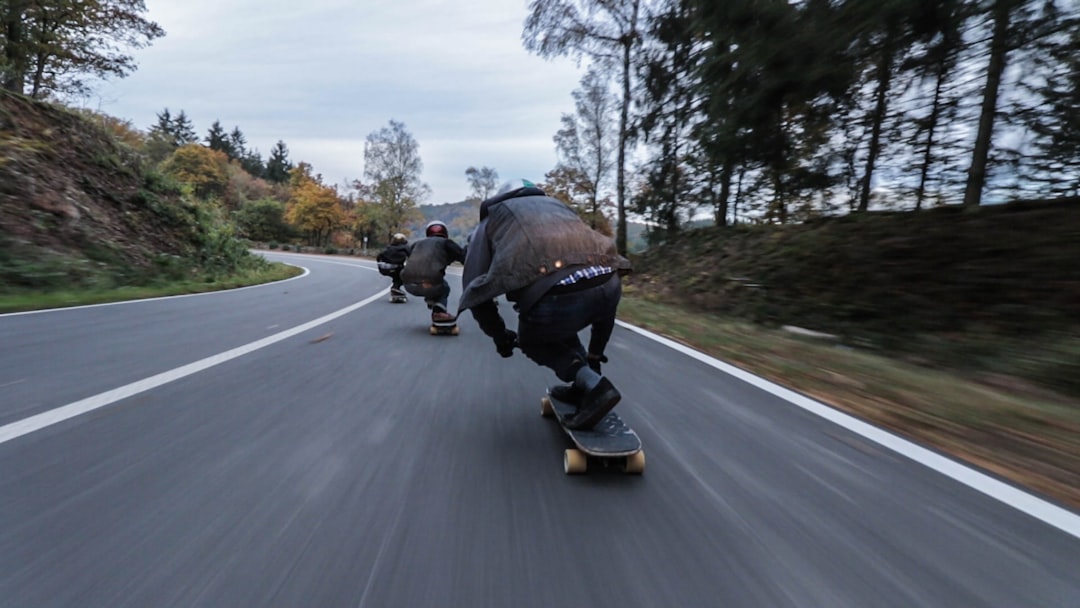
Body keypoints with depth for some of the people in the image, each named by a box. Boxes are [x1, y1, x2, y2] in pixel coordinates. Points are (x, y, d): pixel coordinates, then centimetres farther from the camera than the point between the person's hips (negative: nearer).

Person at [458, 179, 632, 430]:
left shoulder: (492, 218, 28)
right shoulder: (556, 204, 37)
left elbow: (475, 287, 18)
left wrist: (499, 335, 34)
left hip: (556, 297, -4)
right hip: (608, 286, 5)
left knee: (532, 341, 28)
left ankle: (592, 384, 8)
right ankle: (585, 383, 33)